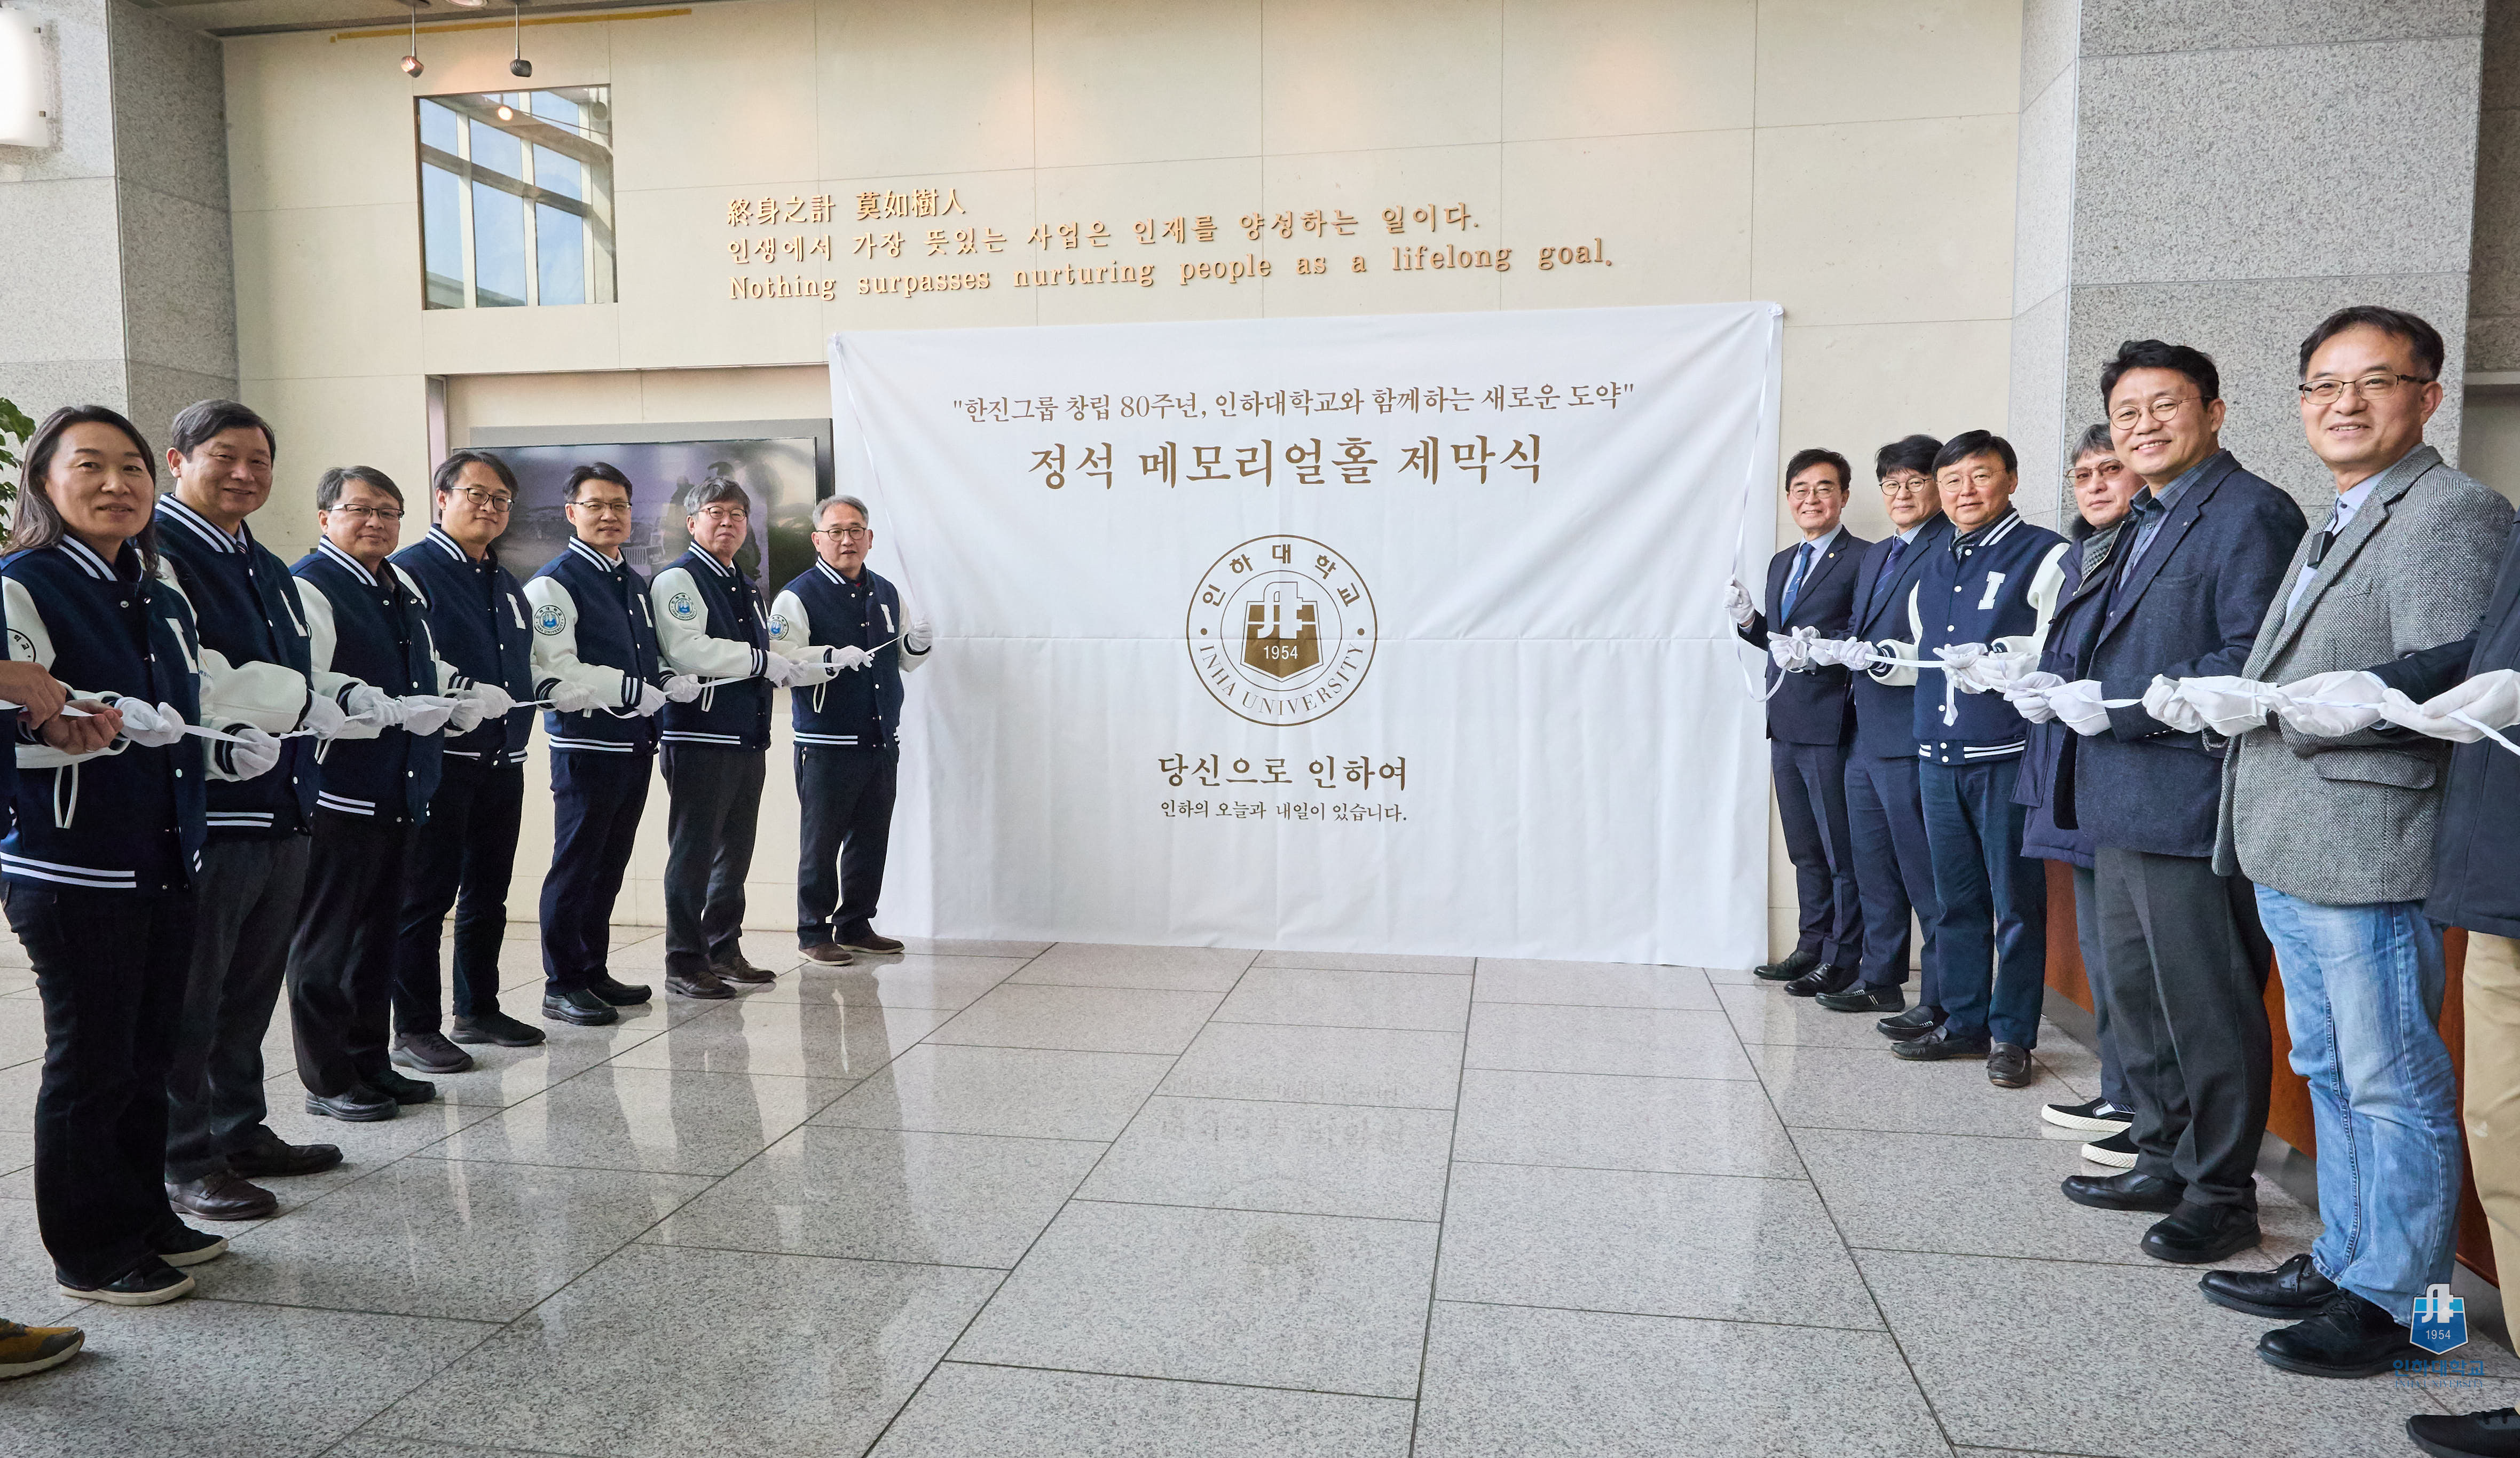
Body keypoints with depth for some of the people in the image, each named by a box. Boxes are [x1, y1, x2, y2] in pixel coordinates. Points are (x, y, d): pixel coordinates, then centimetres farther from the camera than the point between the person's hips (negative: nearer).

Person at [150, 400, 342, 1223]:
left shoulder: (267, 569, 20)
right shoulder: (154, 552, -9)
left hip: (281, 808, 9)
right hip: (204, 809, -9)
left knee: (252, 987, 18)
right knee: (189, 998, 2)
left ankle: (242, 1132, 30)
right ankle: (186, 1161, 13)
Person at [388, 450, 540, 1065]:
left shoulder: (508, 586, 20)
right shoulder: (410, 570, -6)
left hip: (503, 760, 8)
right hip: (441, 760, -8)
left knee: (488, 894, 16)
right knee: (426, 897, -1)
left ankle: (479, 1010, 28)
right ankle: (414, 1031, 6)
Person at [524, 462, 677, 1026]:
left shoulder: (635, 581, 17)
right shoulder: (555, 583, -10)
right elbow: (552, 677, -20)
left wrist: (666, 683, 7)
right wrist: (631, 692, -19)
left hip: (635, 744, 8)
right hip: (586, 746, -8)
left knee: (611, 864, 15)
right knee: (576, 866, -1)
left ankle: (594, 972, 26)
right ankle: (562, 986, 10)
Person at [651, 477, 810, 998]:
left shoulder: (746, 588, 21)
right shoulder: (678, 580, -6)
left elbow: (770, 665, 24)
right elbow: (687, 652, -21)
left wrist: (832, 662, 10)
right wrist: (764, 661, -15)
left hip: (747, 739, 9)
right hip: (700, 739, -9)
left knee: (734, 851, 15)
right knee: (693, 853, -3)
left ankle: (724, 951, 26)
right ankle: (684, 964, 5)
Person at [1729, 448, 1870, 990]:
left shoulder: (1864, 559, -7)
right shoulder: (1781, 563, 18)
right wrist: (1749, 619, 3)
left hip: (1831, 726, -8)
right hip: (1784, 723, 8)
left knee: (1842, 851, 0)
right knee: (1805, 849, 16)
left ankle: (1843, 960, 9)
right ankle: (1813, 945, 27)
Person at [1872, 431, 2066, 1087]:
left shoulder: (2045, 555, -2)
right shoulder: (1931, 571, 18)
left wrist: (2007, 658, -27)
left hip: (2008, 755, -6)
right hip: (1938, 755, 7)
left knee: (2016, 902, 1)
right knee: (1955, 900, 13)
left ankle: (2013, 1034, 12)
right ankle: (1964, 1022, 24)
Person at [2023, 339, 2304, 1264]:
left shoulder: (2252, 513, -11)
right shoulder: (2145, 523, 18)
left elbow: (2252, 664, -20)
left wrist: (2119, 704, -20)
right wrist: (2065, 689, 4)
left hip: (2194, 799, -10)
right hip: (2123, 804, 10)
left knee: (2208, 1007, 1)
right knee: (2133, 995, 18)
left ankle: (2221, 1195, 15)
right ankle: (2165, 1163, 32)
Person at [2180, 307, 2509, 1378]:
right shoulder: (2333, 526, 21)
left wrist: (2268, 706, -19)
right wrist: (2228, 702, 2)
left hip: (2370, 855, -10)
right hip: (2291, 856, 10)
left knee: (2394, 1087, 1)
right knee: (2331, 1076, 18)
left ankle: (2396, 1300, 13)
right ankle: (2343, 1265, 31)